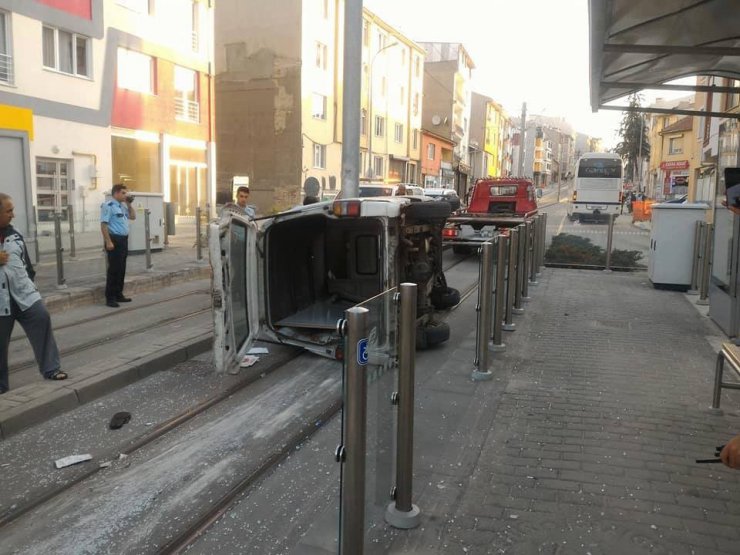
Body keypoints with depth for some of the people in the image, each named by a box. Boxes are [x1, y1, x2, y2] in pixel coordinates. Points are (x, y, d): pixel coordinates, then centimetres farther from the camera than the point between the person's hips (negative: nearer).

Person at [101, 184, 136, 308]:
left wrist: (129, 204, 12)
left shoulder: (123, 206, 16)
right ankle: (110, 298, -2)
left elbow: (133, 217, 26)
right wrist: (108, 242, -23)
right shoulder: (108, 205, -11)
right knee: (114, 269, -7)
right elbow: (104, 224, -17)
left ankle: (118, 294, 21)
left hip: (124, 240, 9)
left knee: (121, 269, 13)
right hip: (114, 239, -9)